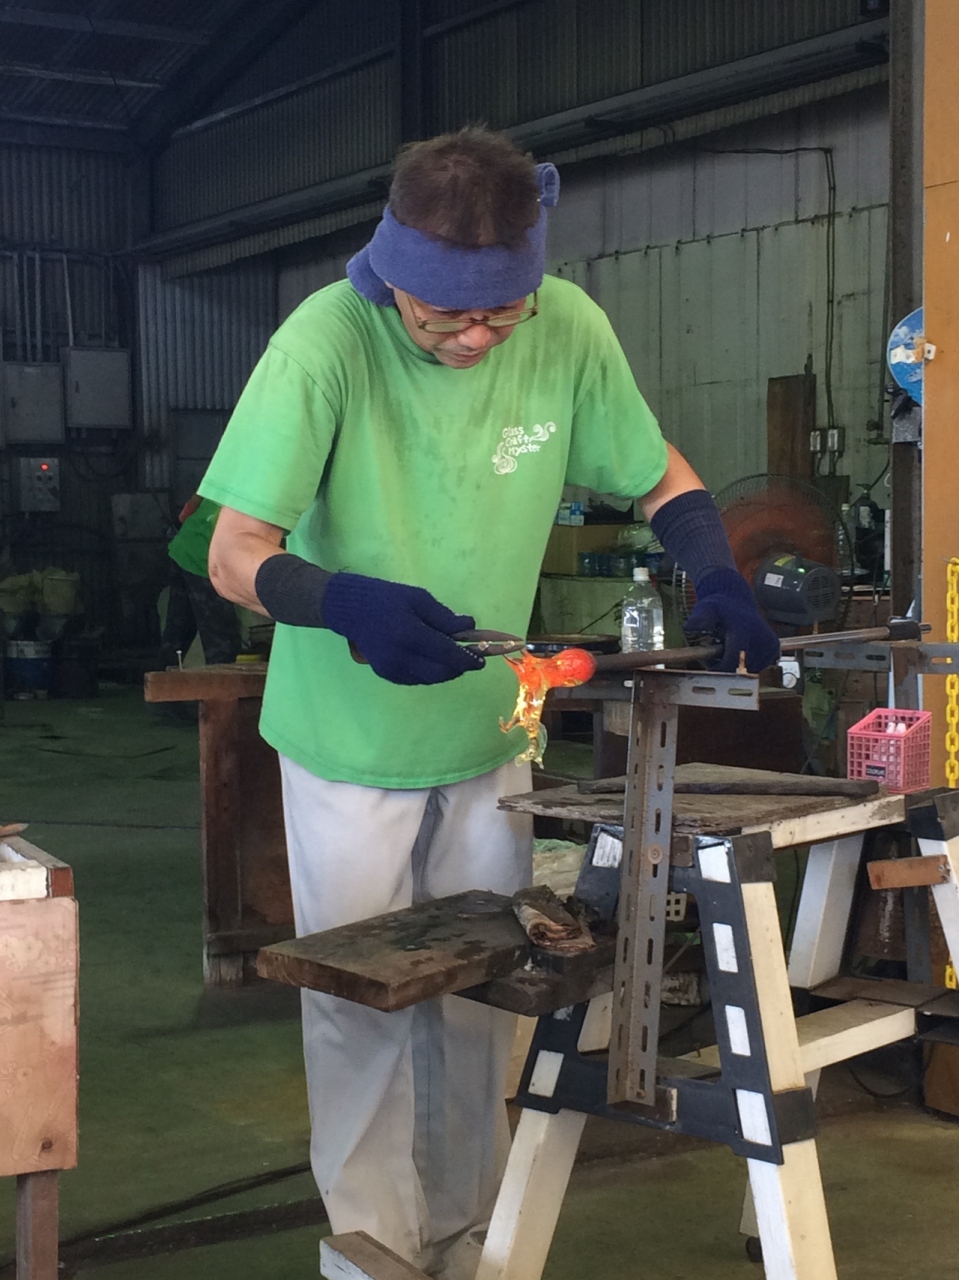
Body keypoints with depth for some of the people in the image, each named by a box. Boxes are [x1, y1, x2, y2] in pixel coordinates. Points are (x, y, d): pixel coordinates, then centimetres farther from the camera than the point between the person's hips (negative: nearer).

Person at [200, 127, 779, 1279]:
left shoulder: (568, 329, -16)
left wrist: (714, 576, -21)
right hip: (351, 744, -3)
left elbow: (661, 479, -1)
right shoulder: (327, 342, -25)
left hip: (491, 733, 3)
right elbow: (236, 557, -22)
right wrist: (348, 604, -42)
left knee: (476, 1006, 16)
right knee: (361, 1010, 6)